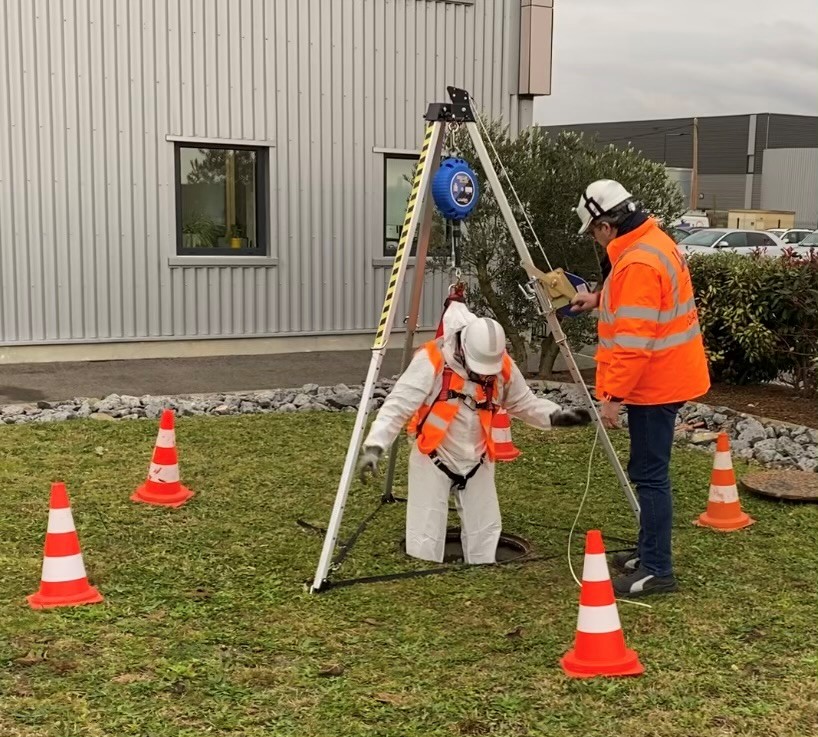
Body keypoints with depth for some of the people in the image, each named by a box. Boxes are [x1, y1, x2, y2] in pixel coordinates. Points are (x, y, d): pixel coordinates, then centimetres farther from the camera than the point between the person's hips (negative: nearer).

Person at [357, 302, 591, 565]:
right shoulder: (432, 361, -21)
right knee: (426, 539, -4)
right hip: (433, 459, -4)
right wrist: (374, 446, -33)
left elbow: (525, 403, 9)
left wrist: (556, 416, -8)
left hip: (477, 462, 4)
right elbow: (397, 405, -23)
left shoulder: (503, 367, -7)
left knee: (485, 534, 11)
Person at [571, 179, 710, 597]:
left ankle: (657, 570, -2)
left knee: (650, 474, -7)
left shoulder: (637, 263, -22)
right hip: (663, 379, 11)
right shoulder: (652, 242, 10)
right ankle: (649, 552, 28)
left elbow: (634, 341, -26)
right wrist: (601, 299, 26)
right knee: (649, 471, 17)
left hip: (654, 385, -11)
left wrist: (613, 395, -24)